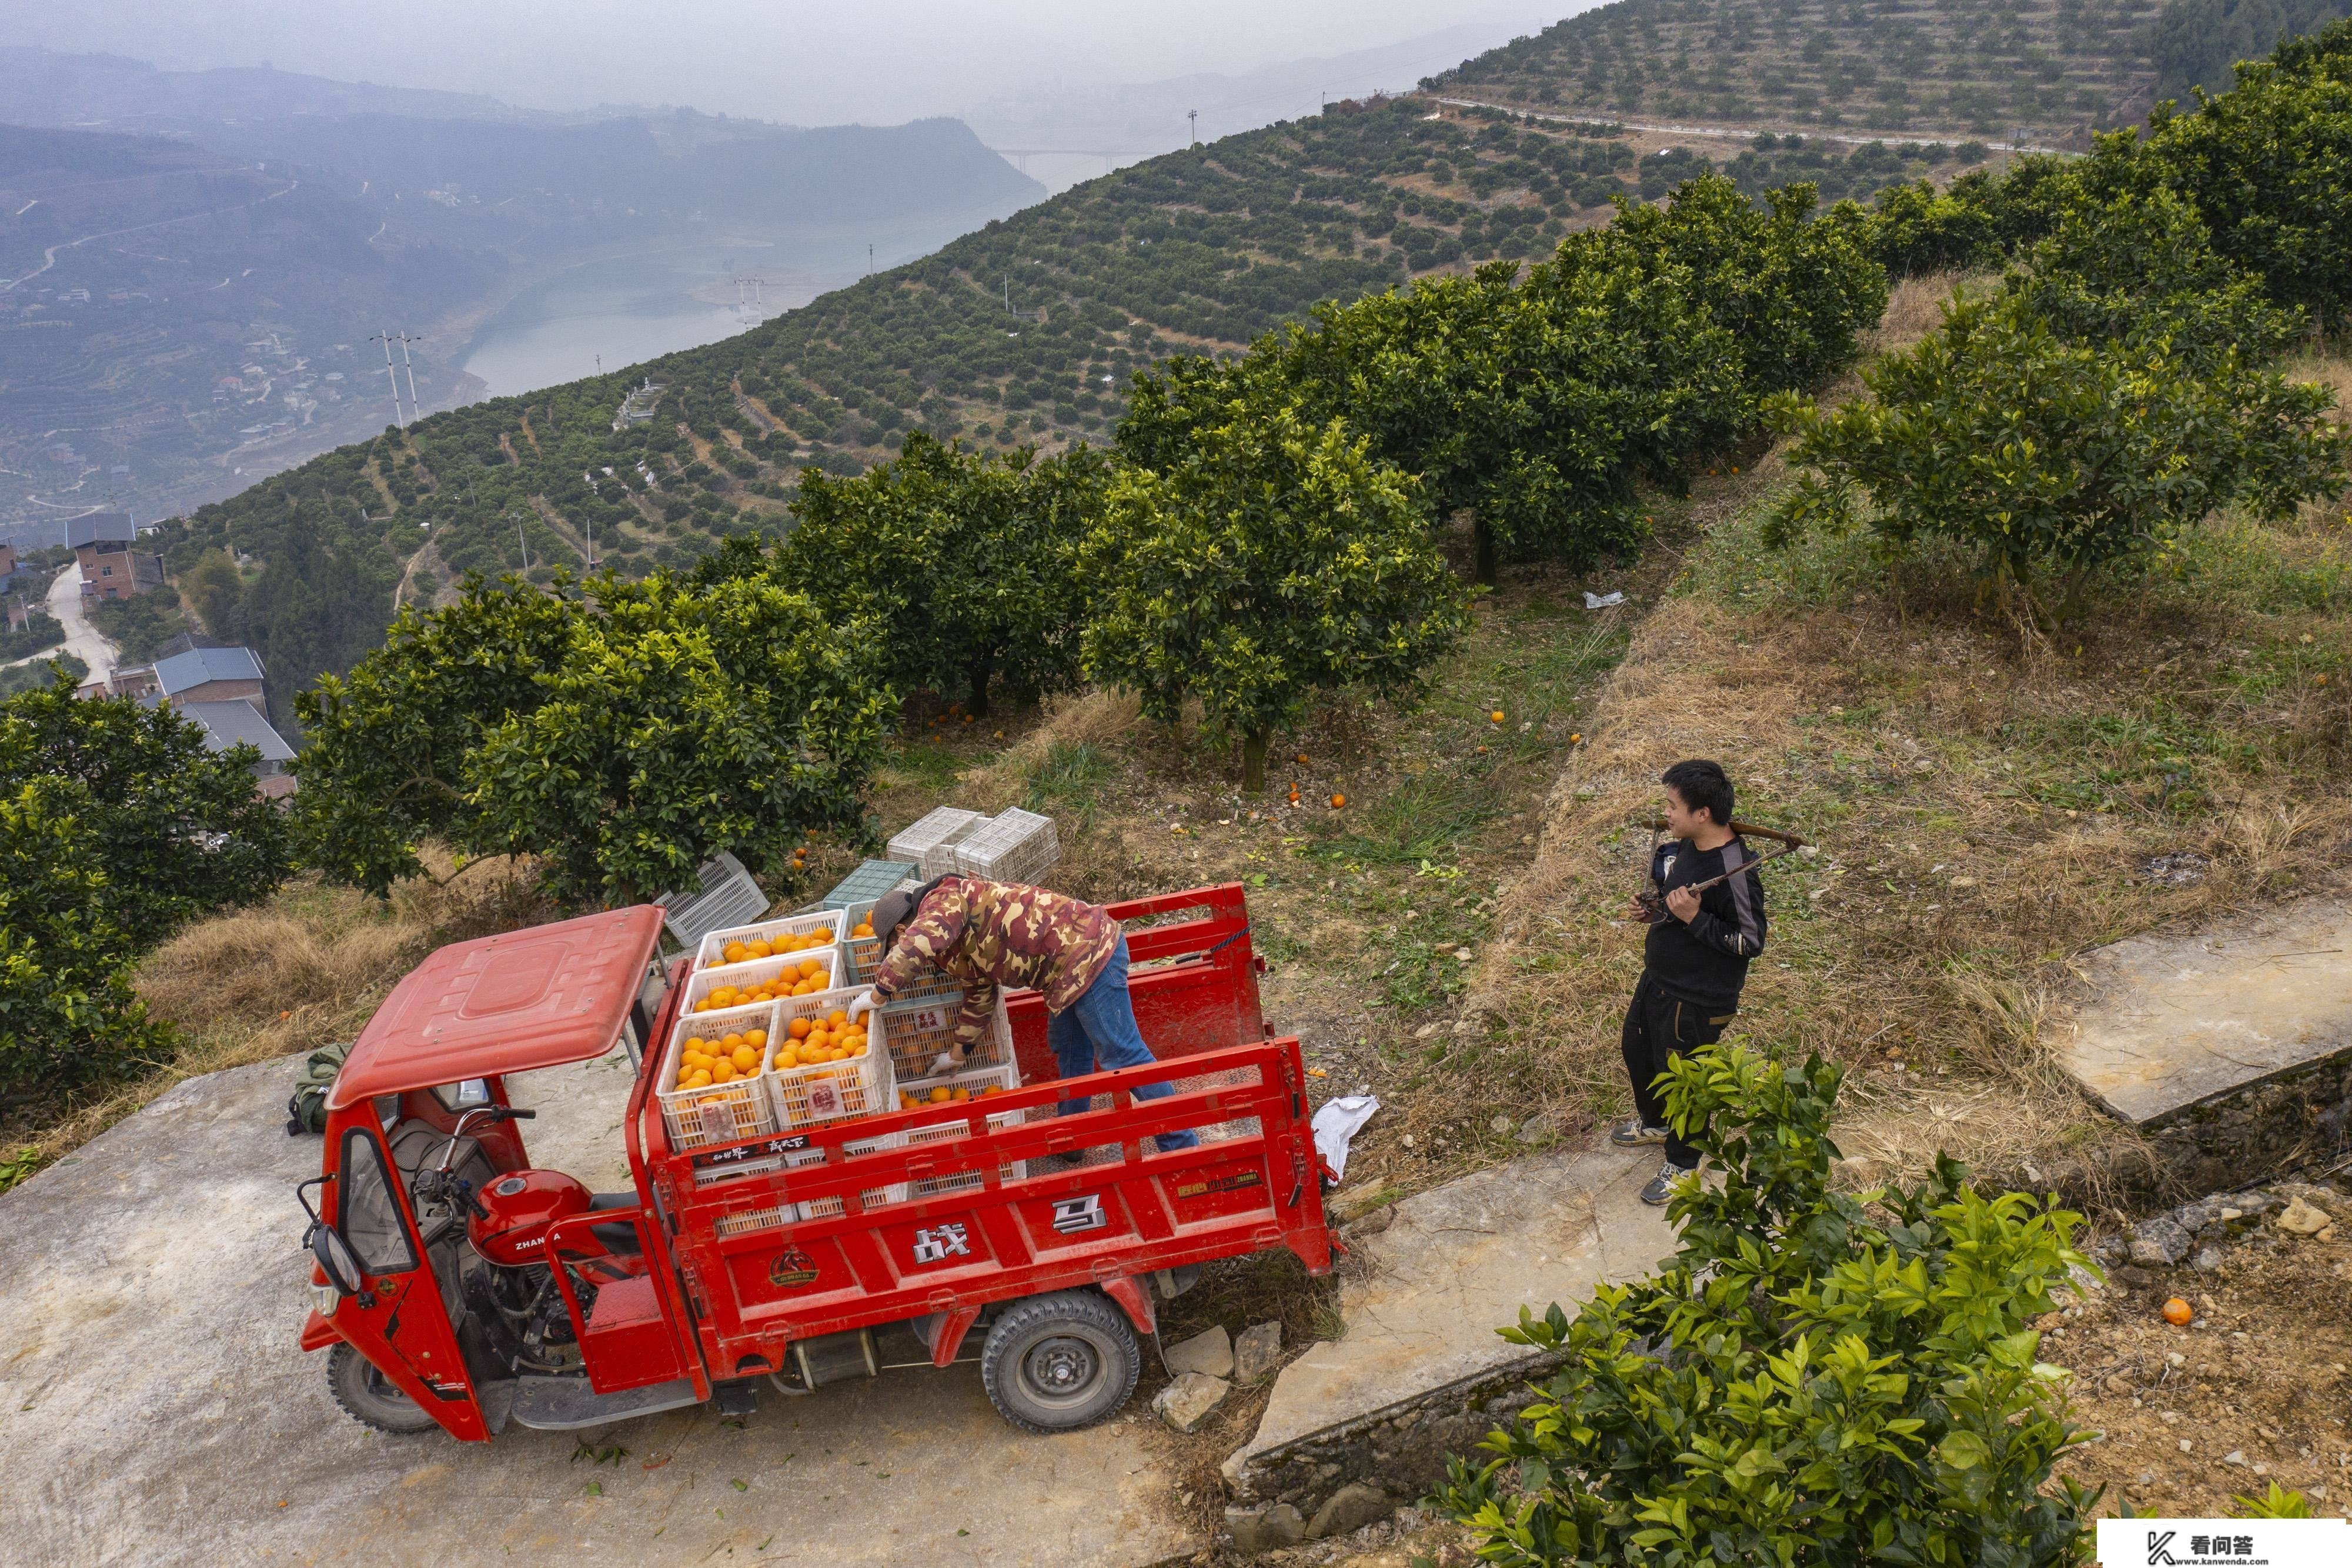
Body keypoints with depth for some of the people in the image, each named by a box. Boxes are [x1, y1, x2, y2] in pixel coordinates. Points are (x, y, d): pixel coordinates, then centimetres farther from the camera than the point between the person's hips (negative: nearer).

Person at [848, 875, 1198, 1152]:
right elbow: (980, 994, 29)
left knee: (1121, 1054, -4)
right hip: (1084, 954, 11)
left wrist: (878, 993, -19)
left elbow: (918, 942, -29)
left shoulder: (943, 900, -8)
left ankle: (1183, 1149, 4)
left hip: (1088, 956, -11)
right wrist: (959, 1051, 33)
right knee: (1067, 1046, 23)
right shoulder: (955, 943, 23)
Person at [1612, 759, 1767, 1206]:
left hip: (1698, 997, -9)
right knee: (1637, 1047, 28)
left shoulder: (1734, 872, -31)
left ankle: (1682, 1165, 36)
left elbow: (1751, 942, -25)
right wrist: (1651, 907, -3)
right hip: (1659, 976, 9)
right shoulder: (1688, 845, -5)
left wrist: (1694, 918, -31)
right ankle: (1654, 1121, 56)